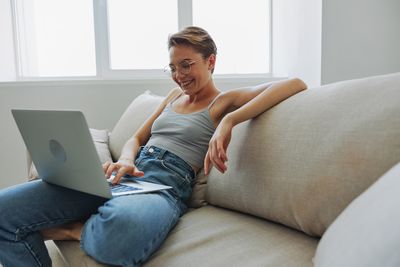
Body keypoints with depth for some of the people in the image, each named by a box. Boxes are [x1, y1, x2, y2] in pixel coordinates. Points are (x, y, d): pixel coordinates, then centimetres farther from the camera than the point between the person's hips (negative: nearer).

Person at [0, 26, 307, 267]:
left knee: (121, 228, -45)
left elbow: (296, 84, -10)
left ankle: (72, 230, -9)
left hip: (167, 187, -5)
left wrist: (229, 121, -23)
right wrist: (125, 160, -3)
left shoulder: (224, 101, 4)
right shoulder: (175, 96, 24)